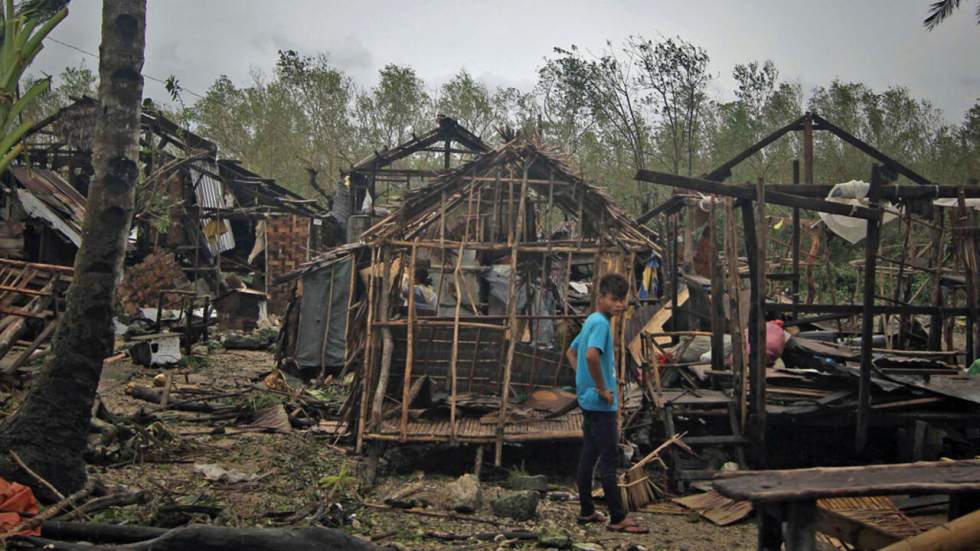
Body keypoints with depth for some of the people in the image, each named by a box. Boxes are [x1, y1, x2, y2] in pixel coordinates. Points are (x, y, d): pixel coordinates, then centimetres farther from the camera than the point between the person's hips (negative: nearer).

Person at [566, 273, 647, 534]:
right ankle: (618, 518, 2)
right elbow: (591, 355, -34)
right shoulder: (601, 322, -17)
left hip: (588, 401, 10)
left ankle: (587, 511, 22)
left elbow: (571, 352, 25)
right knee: (609, 459, -4)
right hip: (601, 404, -10)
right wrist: (603, 388, -22)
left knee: (589, 456, 14)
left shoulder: (592, 321, 13)